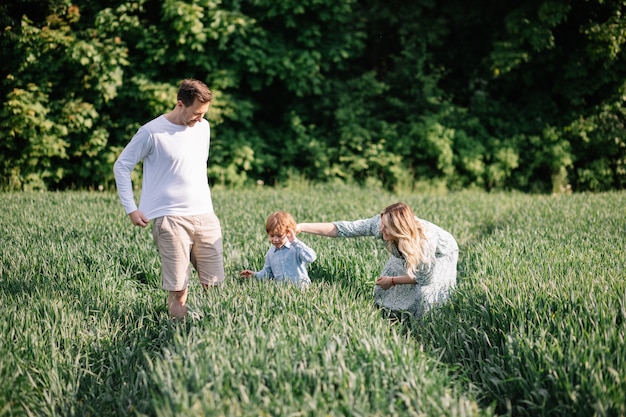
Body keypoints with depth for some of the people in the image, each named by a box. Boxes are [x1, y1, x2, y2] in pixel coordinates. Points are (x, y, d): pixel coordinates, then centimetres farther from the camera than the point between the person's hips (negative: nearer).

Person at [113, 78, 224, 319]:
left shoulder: (203, 128, 10)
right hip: (170, 218, -5)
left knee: (215, 285, 2)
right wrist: (131, 209, -5)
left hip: (205, 216, 5)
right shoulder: (152, 132, -7)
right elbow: (121, 166, 0)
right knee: (178, 289, -7)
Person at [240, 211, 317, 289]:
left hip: (300, 286, -5)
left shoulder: (296, 247, -3)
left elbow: (311, 257, -22)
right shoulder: (270, 253, 15)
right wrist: (255, 275, 7)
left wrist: (295, 242, -21)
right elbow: (267, 272, 27)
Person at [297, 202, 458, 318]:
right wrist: (302, 227, -40)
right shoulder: (379, 224, -34)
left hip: (442, 255, -5)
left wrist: (392, 281, -19)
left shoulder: (425, 241, -44)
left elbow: (424, 278, -27)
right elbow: (345, 228, -35)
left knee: (423, 292, -17)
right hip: (410, 254, 5)